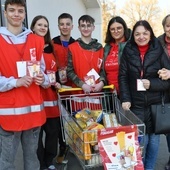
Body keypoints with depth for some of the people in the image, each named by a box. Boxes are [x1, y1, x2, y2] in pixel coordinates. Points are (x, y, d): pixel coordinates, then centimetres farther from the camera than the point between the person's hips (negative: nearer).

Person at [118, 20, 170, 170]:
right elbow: (123, 77, 1)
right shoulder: (128, 51, 2)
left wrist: (152, 84, -16)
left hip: (156, 104, 0)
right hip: (136, 105, 0)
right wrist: (125, 99, -9)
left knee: (153, 139, 10)